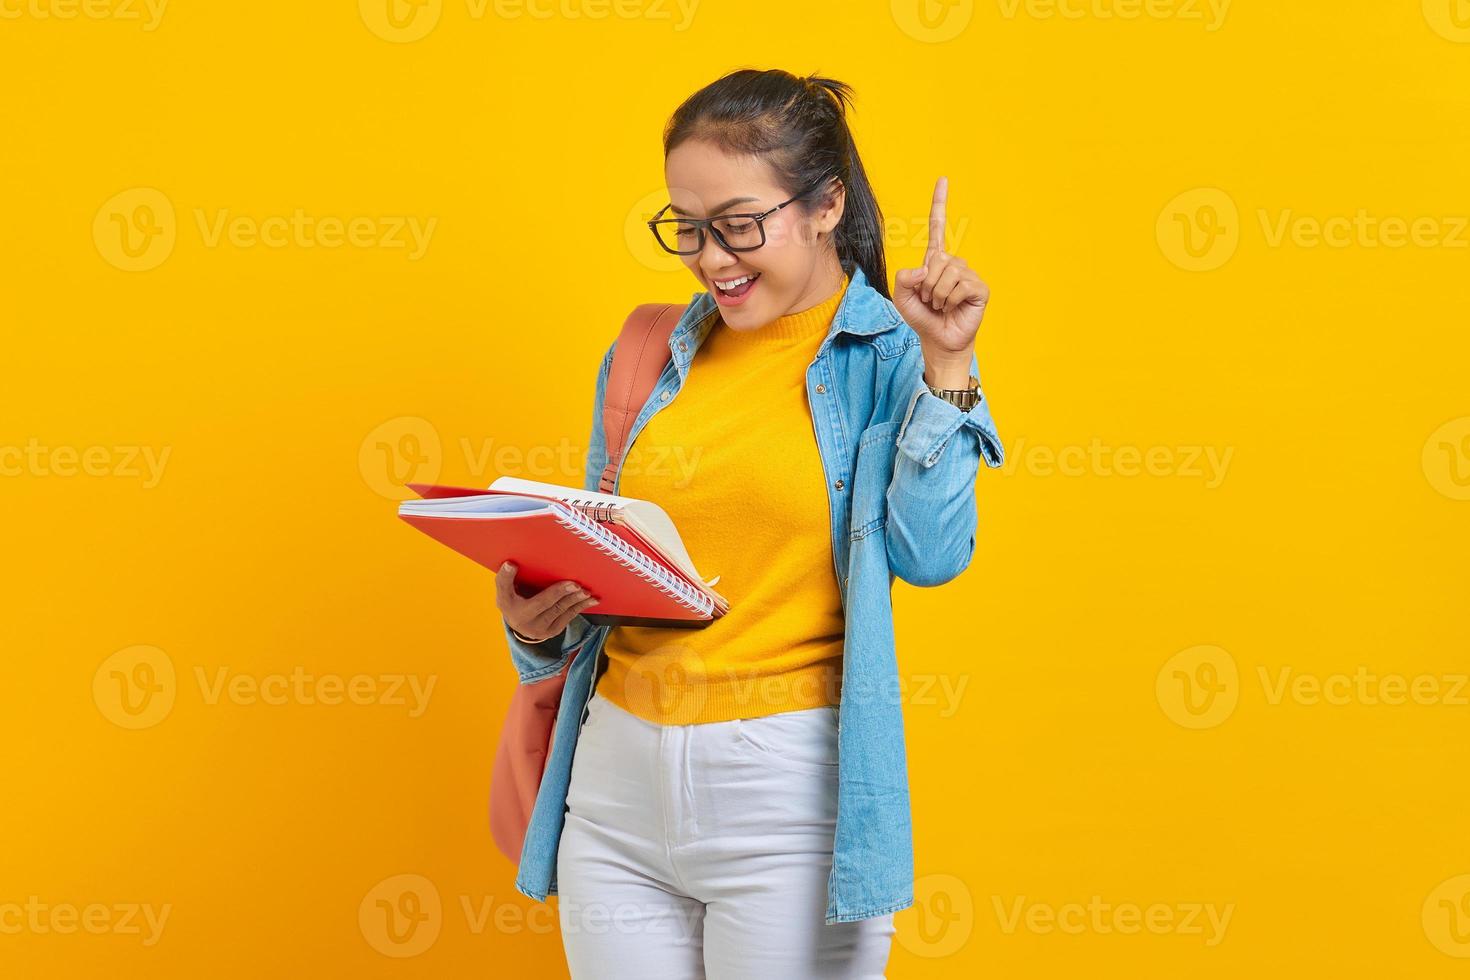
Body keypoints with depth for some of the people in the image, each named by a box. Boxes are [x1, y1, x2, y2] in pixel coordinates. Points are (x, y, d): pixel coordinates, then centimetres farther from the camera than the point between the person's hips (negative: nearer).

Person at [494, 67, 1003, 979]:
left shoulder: (887, 356, -1)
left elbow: (928, 553, -13)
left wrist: (943, 365, -16)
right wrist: (540, 623, -3)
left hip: (788, 797, -4)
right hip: (618, 777, 4)